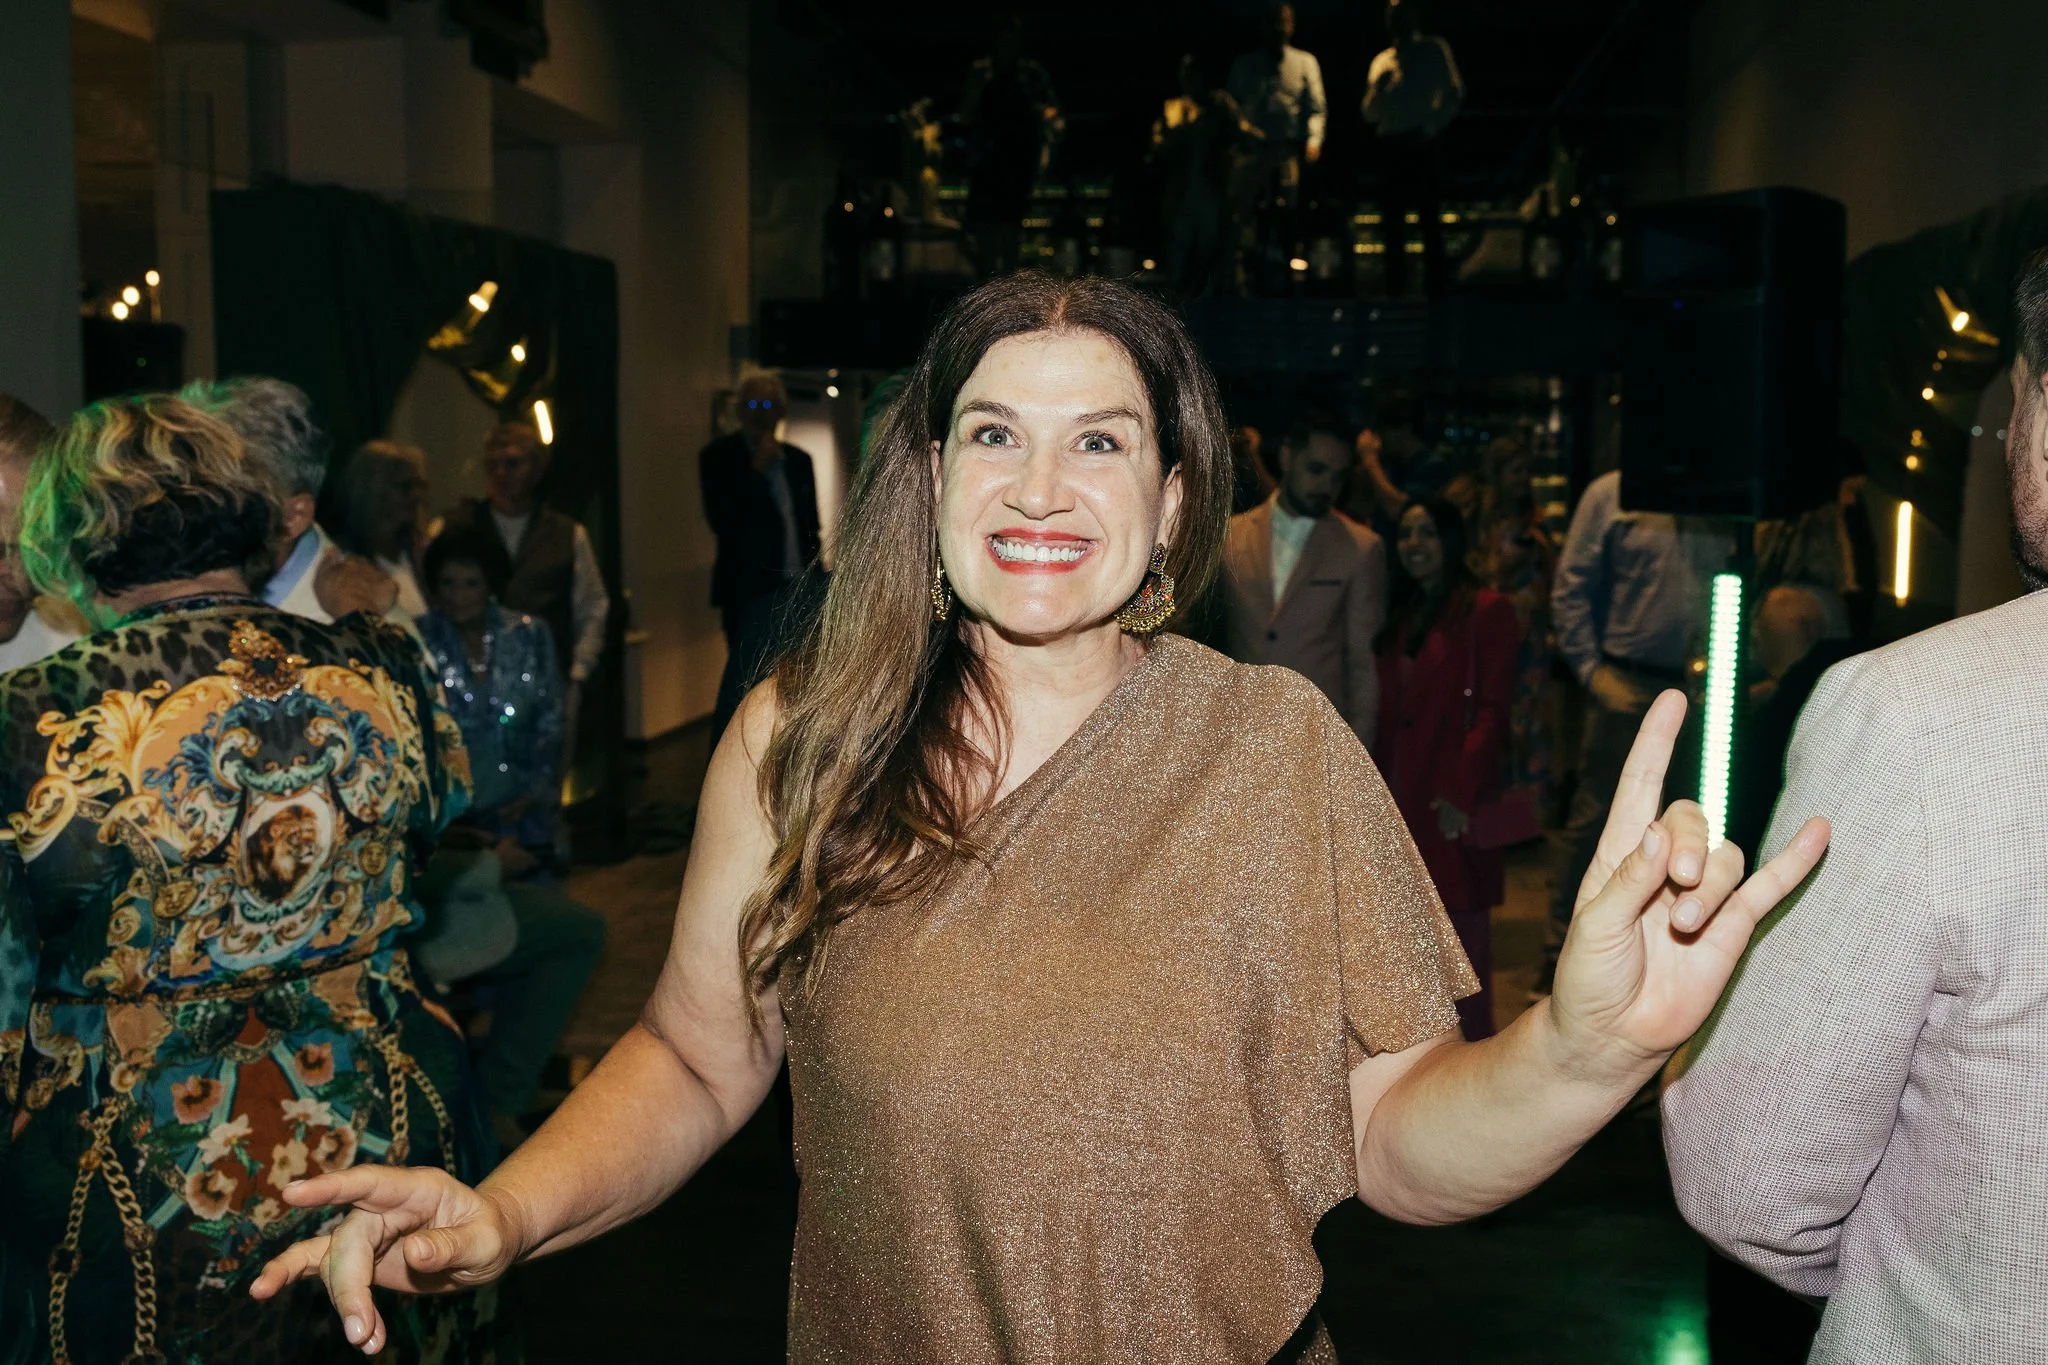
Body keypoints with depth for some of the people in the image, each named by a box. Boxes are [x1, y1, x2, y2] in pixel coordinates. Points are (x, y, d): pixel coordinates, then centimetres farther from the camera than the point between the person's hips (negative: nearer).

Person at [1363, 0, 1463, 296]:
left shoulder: (1434, 50, 6)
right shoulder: (1382, 61, 16)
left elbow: (1454, 94, -1)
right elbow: (1370, 114, 11)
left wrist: (1431, 127, -12)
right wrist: (1378, 89, -7)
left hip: (1422, 145, -4)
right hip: (1391, 147, 4)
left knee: (1429, 221, -5)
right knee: (1393, 222, 6)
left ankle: (1434, 290, -4)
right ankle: (1395, 290, 13)